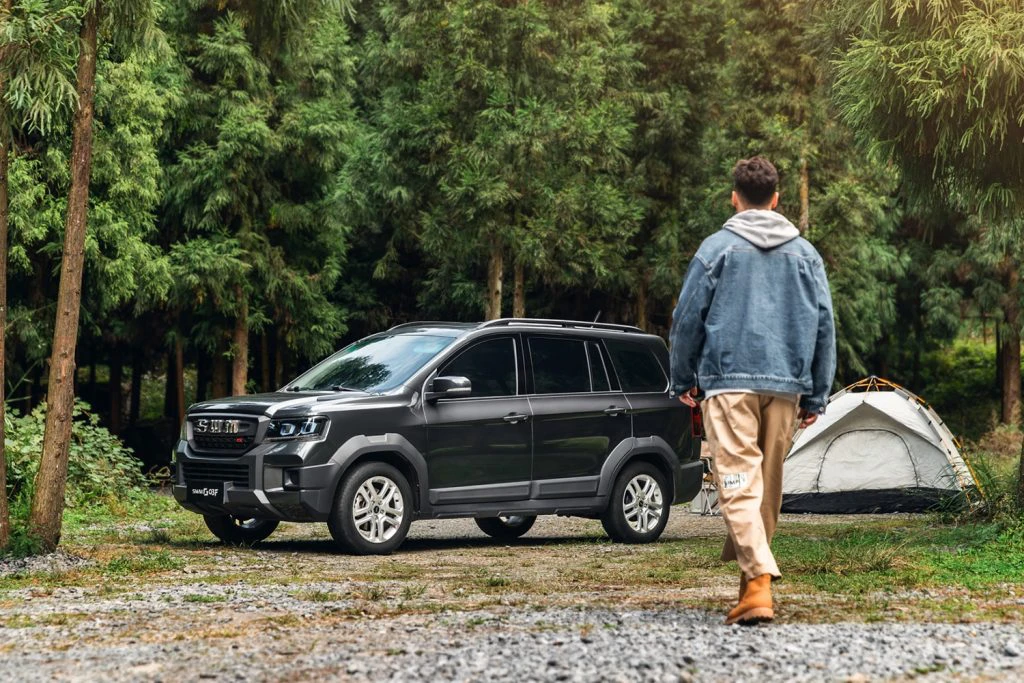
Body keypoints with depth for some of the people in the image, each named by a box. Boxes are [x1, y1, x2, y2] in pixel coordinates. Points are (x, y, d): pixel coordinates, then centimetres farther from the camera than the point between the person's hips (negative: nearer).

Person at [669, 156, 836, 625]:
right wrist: (817, 396, 16)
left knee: (739, 484, -10)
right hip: (786, 384, 4)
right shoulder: (805, 253, 12)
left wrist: (683, 380, 15)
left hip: (729, 381, -4)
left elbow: (687, 318, 3)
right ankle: (751, 566, 24)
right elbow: (824, 326, 12)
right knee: (770, 485, 14)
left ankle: (759, 580, -23)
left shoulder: (717, 248, 2)